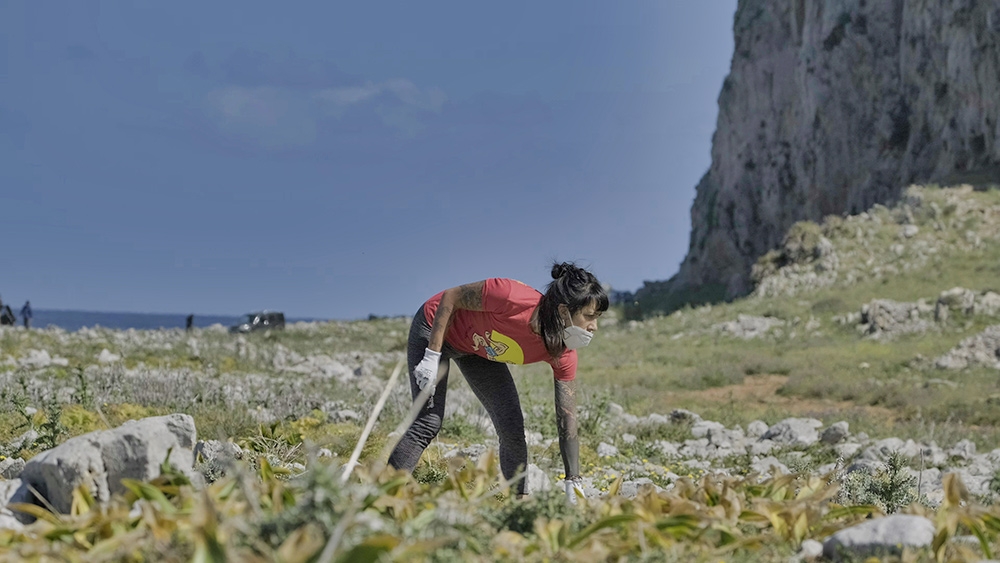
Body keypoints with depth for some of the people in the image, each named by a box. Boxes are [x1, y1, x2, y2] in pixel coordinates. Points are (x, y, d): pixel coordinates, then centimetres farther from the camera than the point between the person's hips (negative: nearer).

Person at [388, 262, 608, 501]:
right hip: (437, 327, -5)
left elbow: (567, 422, -18)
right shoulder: (511, 298, -40)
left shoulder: (563, 354, -24)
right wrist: (432, 356, -25)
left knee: (512, 428, -5)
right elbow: (450, 298, -24)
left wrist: (573, 483, -21)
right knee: (429, 423, -14)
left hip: (479, 348, 5)